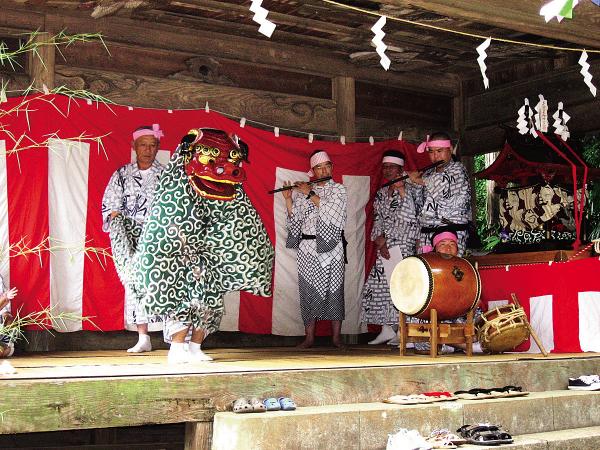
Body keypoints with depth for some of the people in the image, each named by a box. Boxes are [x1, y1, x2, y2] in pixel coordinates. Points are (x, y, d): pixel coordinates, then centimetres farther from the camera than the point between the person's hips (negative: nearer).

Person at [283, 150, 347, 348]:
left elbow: (331, 210, -11)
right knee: (308, 290, -2)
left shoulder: (339, 189, 7)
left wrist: (310, 194, -9)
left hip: (331, 247, -2)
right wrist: (288, 199, -3)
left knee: (334, 290, -3)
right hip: (307, 248, 2)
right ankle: (309, 336, 1)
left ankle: (337, 336, 0)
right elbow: (295, 219, 10)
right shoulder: (303, 192, 13)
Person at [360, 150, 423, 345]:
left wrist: (402, 191, -19)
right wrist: (379, 239, -2)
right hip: (384, 246, 6)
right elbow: (378, 219, 14)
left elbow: (411, 215, -12)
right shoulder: (381, 193, 17)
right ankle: (387, 329, 5)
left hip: (404, 244, -6)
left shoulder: (411, 189, 0)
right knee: (380, 284, 1)